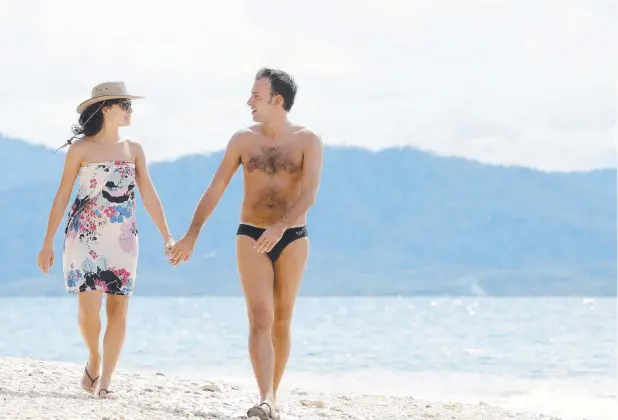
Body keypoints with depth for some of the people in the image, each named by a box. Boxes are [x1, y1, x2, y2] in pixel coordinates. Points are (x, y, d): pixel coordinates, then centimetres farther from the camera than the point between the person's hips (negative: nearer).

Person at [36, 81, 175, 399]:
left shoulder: (133, 150, 8)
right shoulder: (81, 149, -1)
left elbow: (149, 196, 7)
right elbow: (62, 196, 0)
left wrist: (166, 236, 0)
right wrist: (48, 242, -4)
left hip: (122, 239, 3)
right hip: (85, 236, -3)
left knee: (118, 308, -2)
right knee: (89, 305, -12)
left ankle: (106, 378, 5)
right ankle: (94, 359, 16)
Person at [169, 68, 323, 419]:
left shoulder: (308, 141, -5)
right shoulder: (243, 140, 2)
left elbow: (309, 195, -16)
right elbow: (215, 190, 3)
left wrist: (280, 227, -32)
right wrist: (192, 235, -3)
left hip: (293, 238, 0)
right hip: (251, 236, 0)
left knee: (281, 322, 8)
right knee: (260, 320, -12)